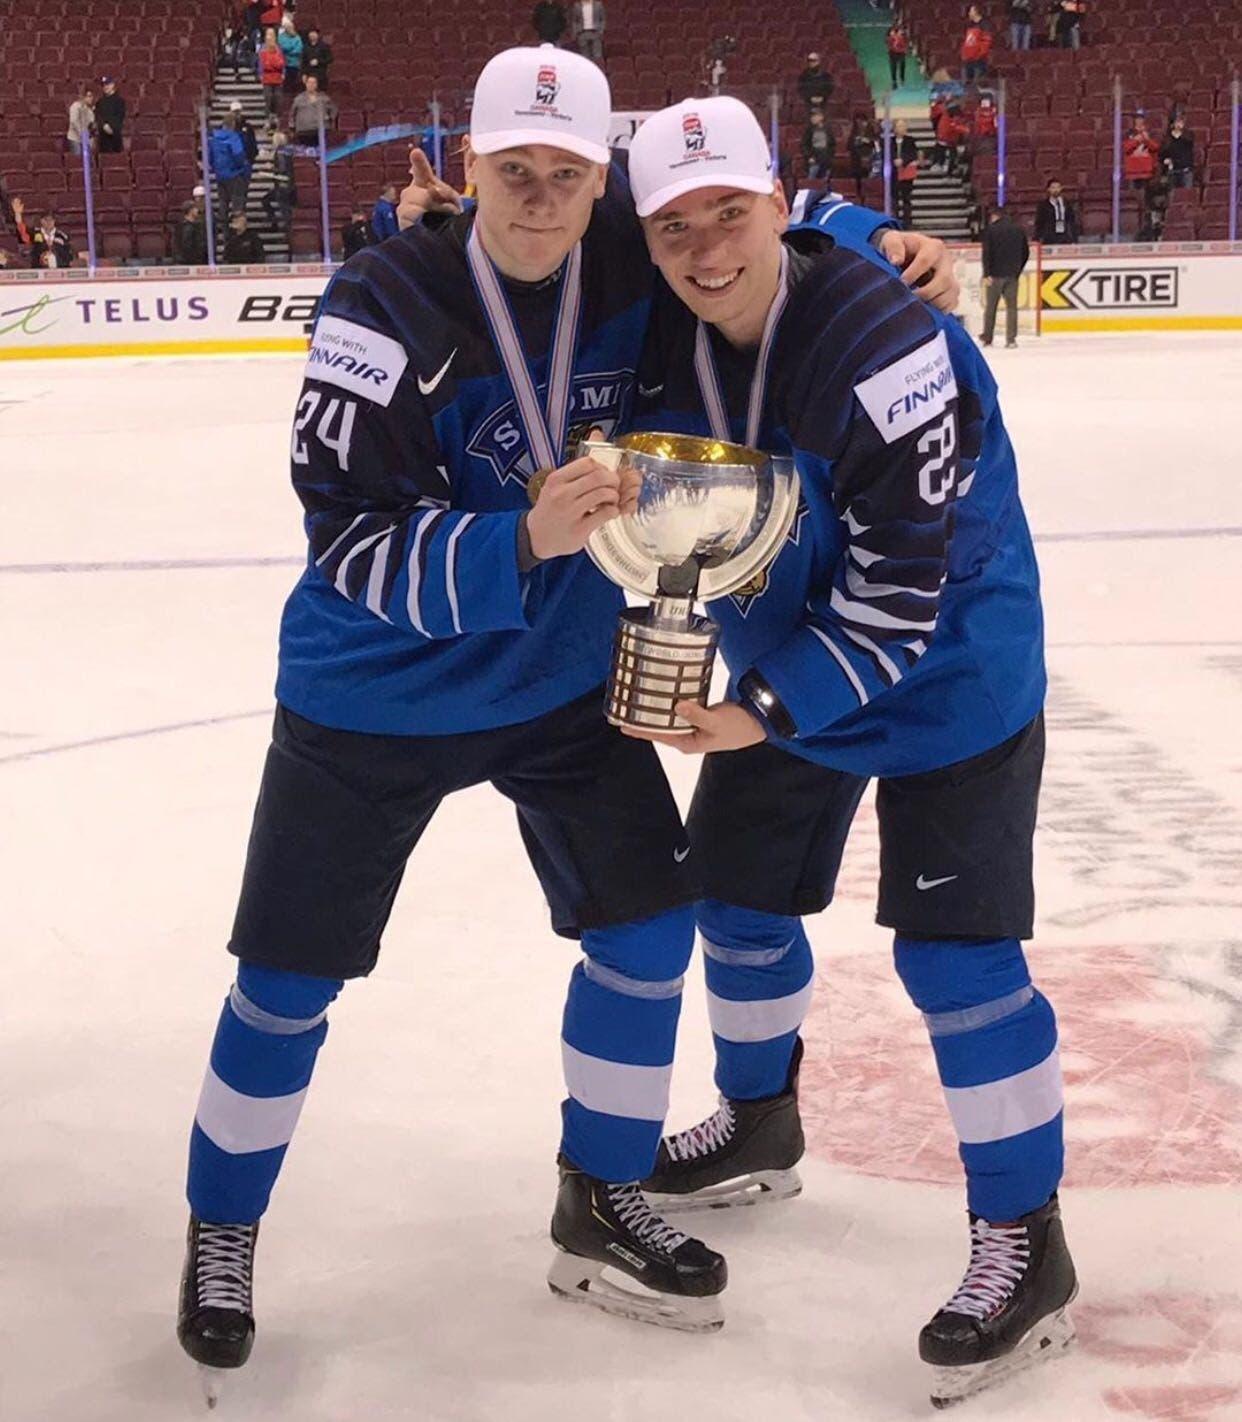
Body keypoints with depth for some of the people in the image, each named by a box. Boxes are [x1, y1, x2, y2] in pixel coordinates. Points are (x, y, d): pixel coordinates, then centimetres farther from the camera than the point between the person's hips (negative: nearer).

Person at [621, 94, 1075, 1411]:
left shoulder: (886, 349, -31)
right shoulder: (663, 342, -10)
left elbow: (902, 586, -29)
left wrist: (772, 709, -30)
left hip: (945, 687, -7)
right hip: (784, 671, 7)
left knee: (955, 956, -8)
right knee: (738, 901, 17)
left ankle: (1023, 1242, 8)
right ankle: (758, 1124, 43)